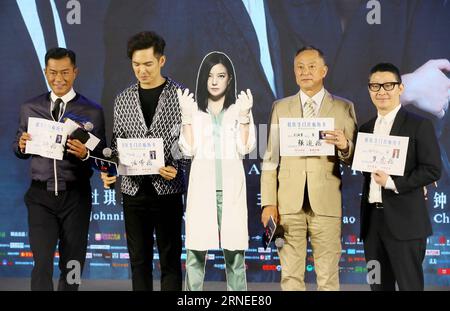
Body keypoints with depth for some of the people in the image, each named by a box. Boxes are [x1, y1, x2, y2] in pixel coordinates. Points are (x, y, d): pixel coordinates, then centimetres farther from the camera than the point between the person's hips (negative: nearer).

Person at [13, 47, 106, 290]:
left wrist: (85, 154, -22)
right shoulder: (30, 108, 7)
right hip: (40, 195, 1)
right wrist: (22, 145, -10)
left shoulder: (92, 111, -1)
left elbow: (102, 156, -1)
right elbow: (18, 150, 13)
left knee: (72, 265, 11)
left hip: (75, 196, -1)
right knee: (42, 263, -6)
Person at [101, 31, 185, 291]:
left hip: (167, 189, -3)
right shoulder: (123, 99, 9)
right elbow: (117, 143, 12)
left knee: (170, 258, 3)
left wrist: (176, 168, -17)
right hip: (134, 189, 3)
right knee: (139, 258, 10)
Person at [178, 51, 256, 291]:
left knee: (234, 251, 0)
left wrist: (244, 116, -8)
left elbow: (245, 149, 0)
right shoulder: (194, 109, 10)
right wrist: (186, 116, -6)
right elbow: (188, 150, 1)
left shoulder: (239, 108, 9)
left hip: (231, 187, 0)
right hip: (202, 187, 0)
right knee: (195, 252, -1)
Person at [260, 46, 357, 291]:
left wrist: (344, 146, -18)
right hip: (289, 203, 1)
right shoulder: (280, 107, 10)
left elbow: (352, 159, 5)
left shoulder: (344, 108, 6)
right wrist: (268, 203, 0)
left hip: (326, 203, -1)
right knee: (290, 275, 7)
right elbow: (270, 158, 7)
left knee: (328, 278, 4)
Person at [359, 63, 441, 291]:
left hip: (404, 220, -6)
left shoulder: (419, 125, -5)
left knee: (409, 285, 0)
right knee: (378, 285, 12)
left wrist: (393, 183, -16)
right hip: (372, 220, 6)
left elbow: (432, 170, -11)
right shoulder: (365, 128, 15)